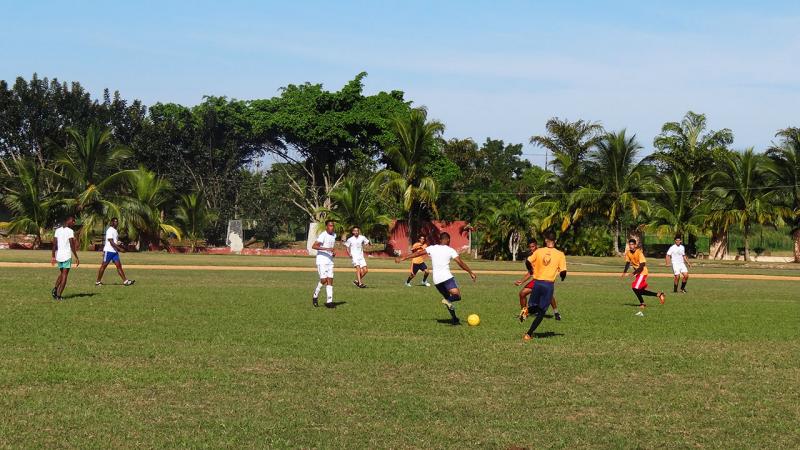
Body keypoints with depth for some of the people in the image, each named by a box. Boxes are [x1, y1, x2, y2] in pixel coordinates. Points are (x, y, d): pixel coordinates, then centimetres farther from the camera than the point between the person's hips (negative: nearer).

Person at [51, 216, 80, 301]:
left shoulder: (58, 230, 9)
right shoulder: (70, 231, -9)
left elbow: (54, 244, 7)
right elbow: (72, 246, -14)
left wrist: (53, 256, 11)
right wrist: (77, 257, -10)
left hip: (58, 255, 6)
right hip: (67, 256, -6)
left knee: (61, 273, 22)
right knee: (64, 275, 0)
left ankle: (55, 289, 2)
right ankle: (59, 295, -4)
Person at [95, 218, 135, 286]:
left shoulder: (115, 231, 16)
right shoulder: (110, 230, -13)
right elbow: (111, 242, -21)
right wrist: (120, 248, -25)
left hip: (115, 251, 8)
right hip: (108, 251, -8)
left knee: (119, 265, 0)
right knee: (103, 266, 0)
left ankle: (125, 281, -8)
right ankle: (98, 281, 9)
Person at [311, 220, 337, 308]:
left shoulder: (334, 235, 12)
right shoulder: (323, 235, -14)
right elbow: (314, 246, -25)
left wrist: (334, 252, 8)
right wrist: (326, 249, -32)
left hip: (330, 261, 7)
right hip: (321, 260, -7)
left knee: (330, 280, 0)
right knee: (324, 280, -12)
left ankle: (329, 301, -1)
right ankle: (315, 297, 9)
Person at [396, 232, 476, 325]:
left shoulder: (432, 248, 11)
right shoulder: (450, 250, 3)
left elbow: (418, 253, 10)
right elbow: (460, 263, -4)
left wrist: (402, 259, 14)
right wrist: (470, 272, 2)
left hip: (436, 280, 5)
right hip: (446, 277, -5)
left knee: (448, 298, 18)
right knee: (457, 296, -8)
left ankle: (454, 319, 12)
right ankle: (448, 300, -35)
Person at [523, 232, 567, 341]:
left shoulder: (539, 251, 1)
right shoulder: (560, 254, -3)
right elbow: (563, 272, -6)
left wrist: (531, 271, 19)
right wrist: (562, 277, 17)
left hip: (537, 282, 1)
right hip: (549, 284, -1)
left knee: (533, 308, 17)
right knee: (541, 312, 5)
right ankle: (529, 334, -3)